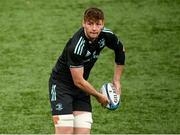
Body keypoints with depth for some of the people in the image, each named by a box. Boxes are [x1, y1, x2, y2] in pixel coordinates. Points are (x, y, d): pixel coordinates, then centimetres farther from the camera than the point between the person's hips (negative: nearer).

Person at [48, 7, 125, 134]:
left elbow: (120, 51, 14)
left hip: (81, 86, 6)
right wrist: (99, 96, -10)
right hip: (61, 84, -6)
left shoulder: (107, 36, -10)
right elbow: (78, 81, -24)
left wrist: (116, 80, 13)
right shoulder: (76, 47, -31)